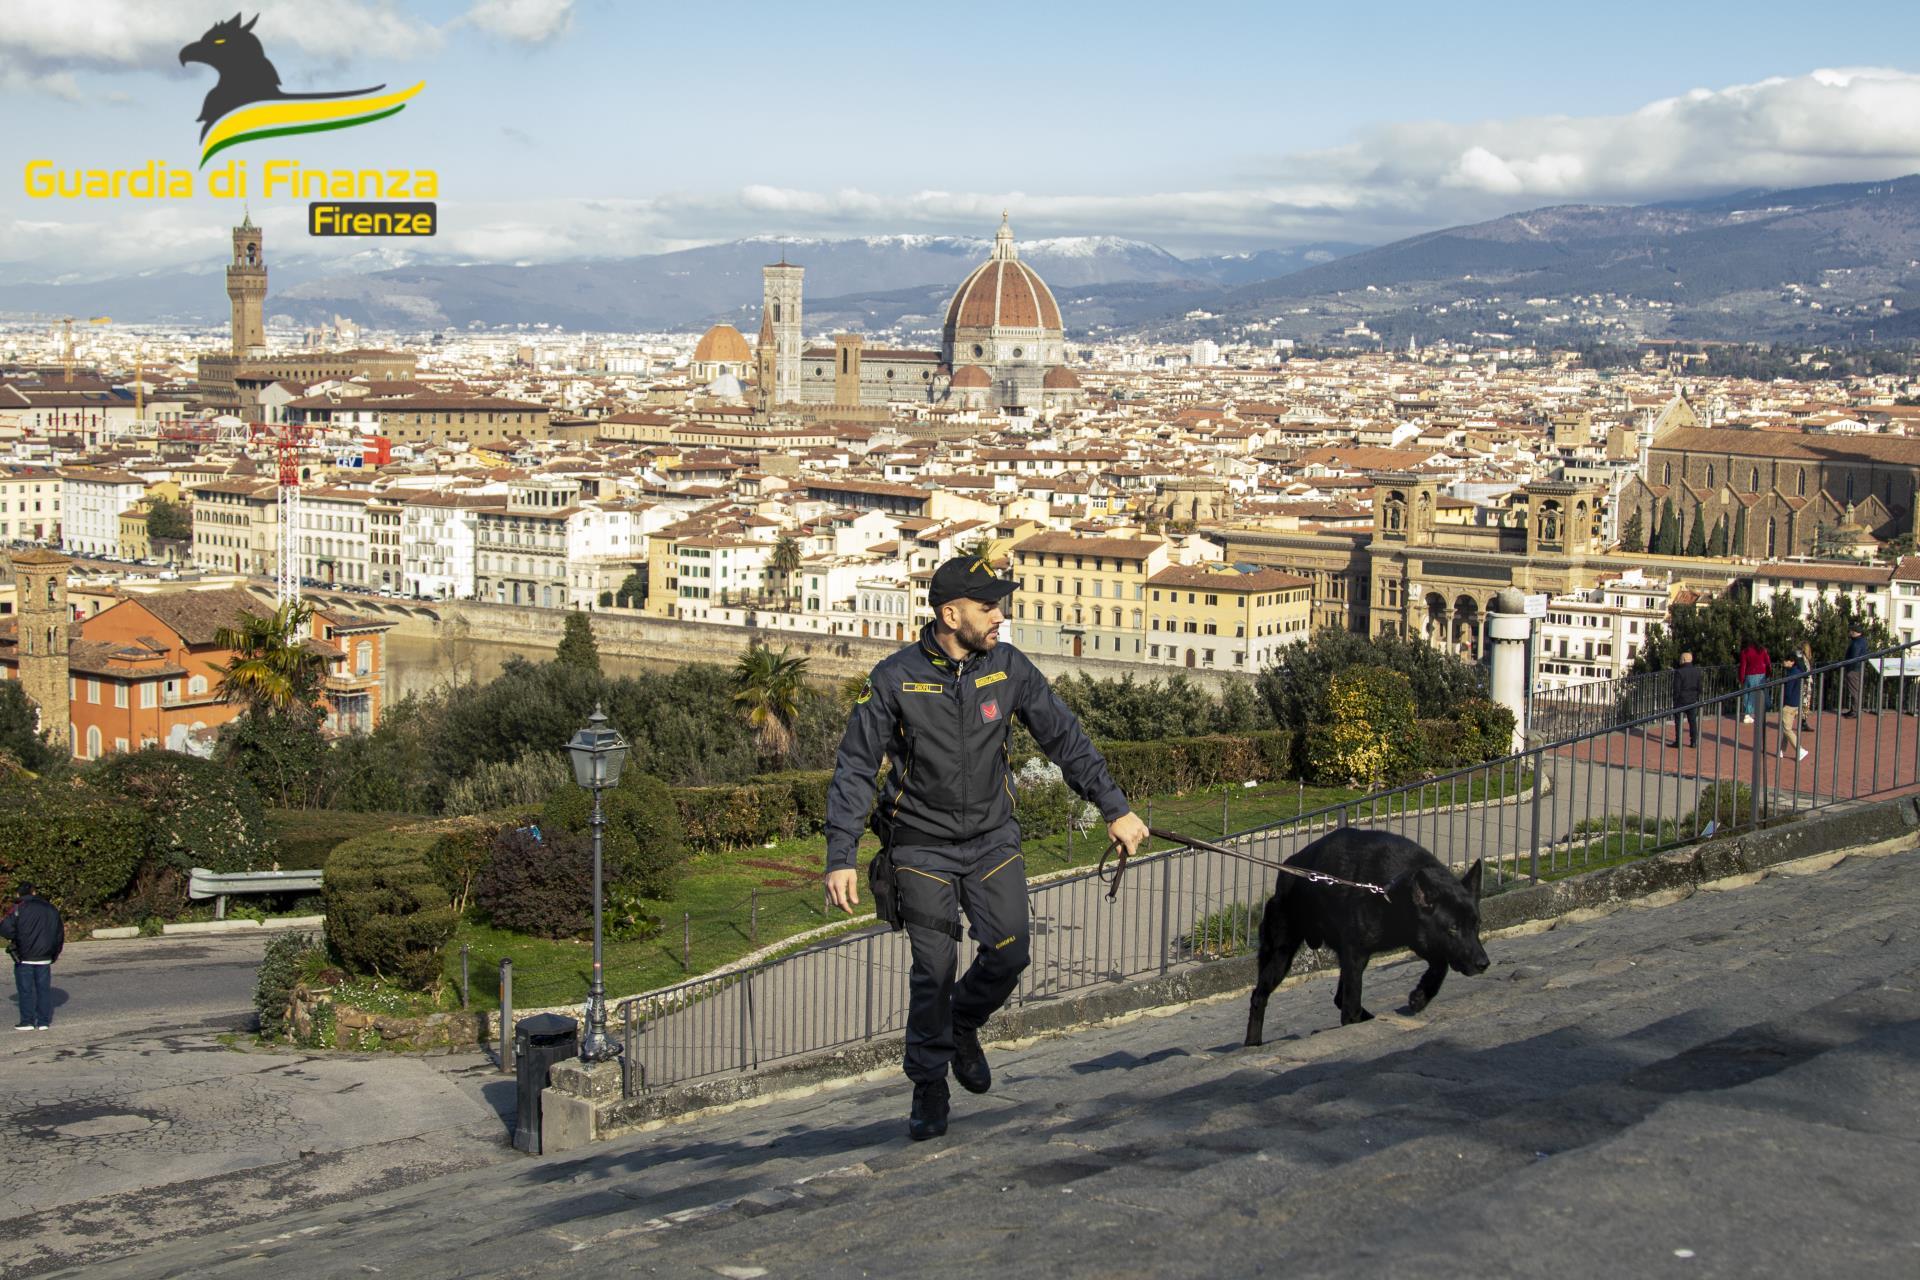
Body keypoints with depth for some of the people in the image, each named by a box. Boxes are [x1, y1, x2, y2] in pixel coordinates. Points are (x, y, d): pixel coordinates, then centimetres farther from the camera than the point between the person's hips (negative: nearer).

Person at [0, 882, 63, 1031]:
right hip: (44, 959, 4)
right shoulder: (51, 909, 8)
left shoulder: (19, 909, -9)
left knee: (26, 990, 4)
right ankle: (44, 1022, 9)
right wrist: (54, 954, 23)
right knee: (44, 989, 9)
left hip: (24, 958, -4)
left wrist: (13, 939, 0)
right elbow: (60, 933, 14)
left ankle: (27, 1021, 5)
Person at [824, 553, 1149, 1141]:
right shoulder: (895, 678, -14)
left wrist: (1115, 808, 0)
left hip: (992, 837, 3)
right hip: (922, 843, -3)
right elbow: (854, 768, -9)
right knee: (933, 970, -3)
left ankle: (963, 1026, 26)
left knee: (1008, 953, -6)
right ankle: (929, 1085, 15)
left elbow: (1066, 739, 2)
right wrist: (841, 859, -14)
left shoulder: (1009, 667, -6)